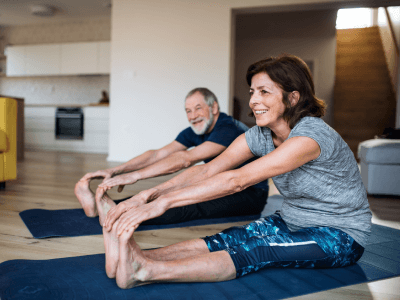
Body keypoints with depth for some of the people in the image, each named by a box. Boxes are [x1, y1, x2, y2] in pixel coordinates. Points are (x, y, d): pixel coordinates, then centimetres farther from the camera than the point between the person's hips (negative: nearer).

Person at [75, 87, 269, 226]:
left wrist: (135, 175, -37)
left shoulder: (229, 129, -21)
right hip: (221, 188, 7)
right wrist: (114, 171, -20)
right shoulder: (194, 132, 5)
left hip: (251, 194, -7)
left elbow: (185, 159, -32)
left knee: (191, 207, -33)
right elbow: (158, 154, -6)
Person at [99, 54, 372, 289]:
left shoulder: (311, 135, -28)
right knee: (223, 241, -20)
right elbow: (207, 170, -14)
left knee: (255, 252, -30)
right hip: (291, 222, 6)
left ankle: (146, 271, -42)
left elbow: (237, 180, -36)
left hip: (339, 237, -6)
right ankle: (135, 257, -35)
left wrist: (165, 202, -39)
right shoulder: (260, 135, -4)